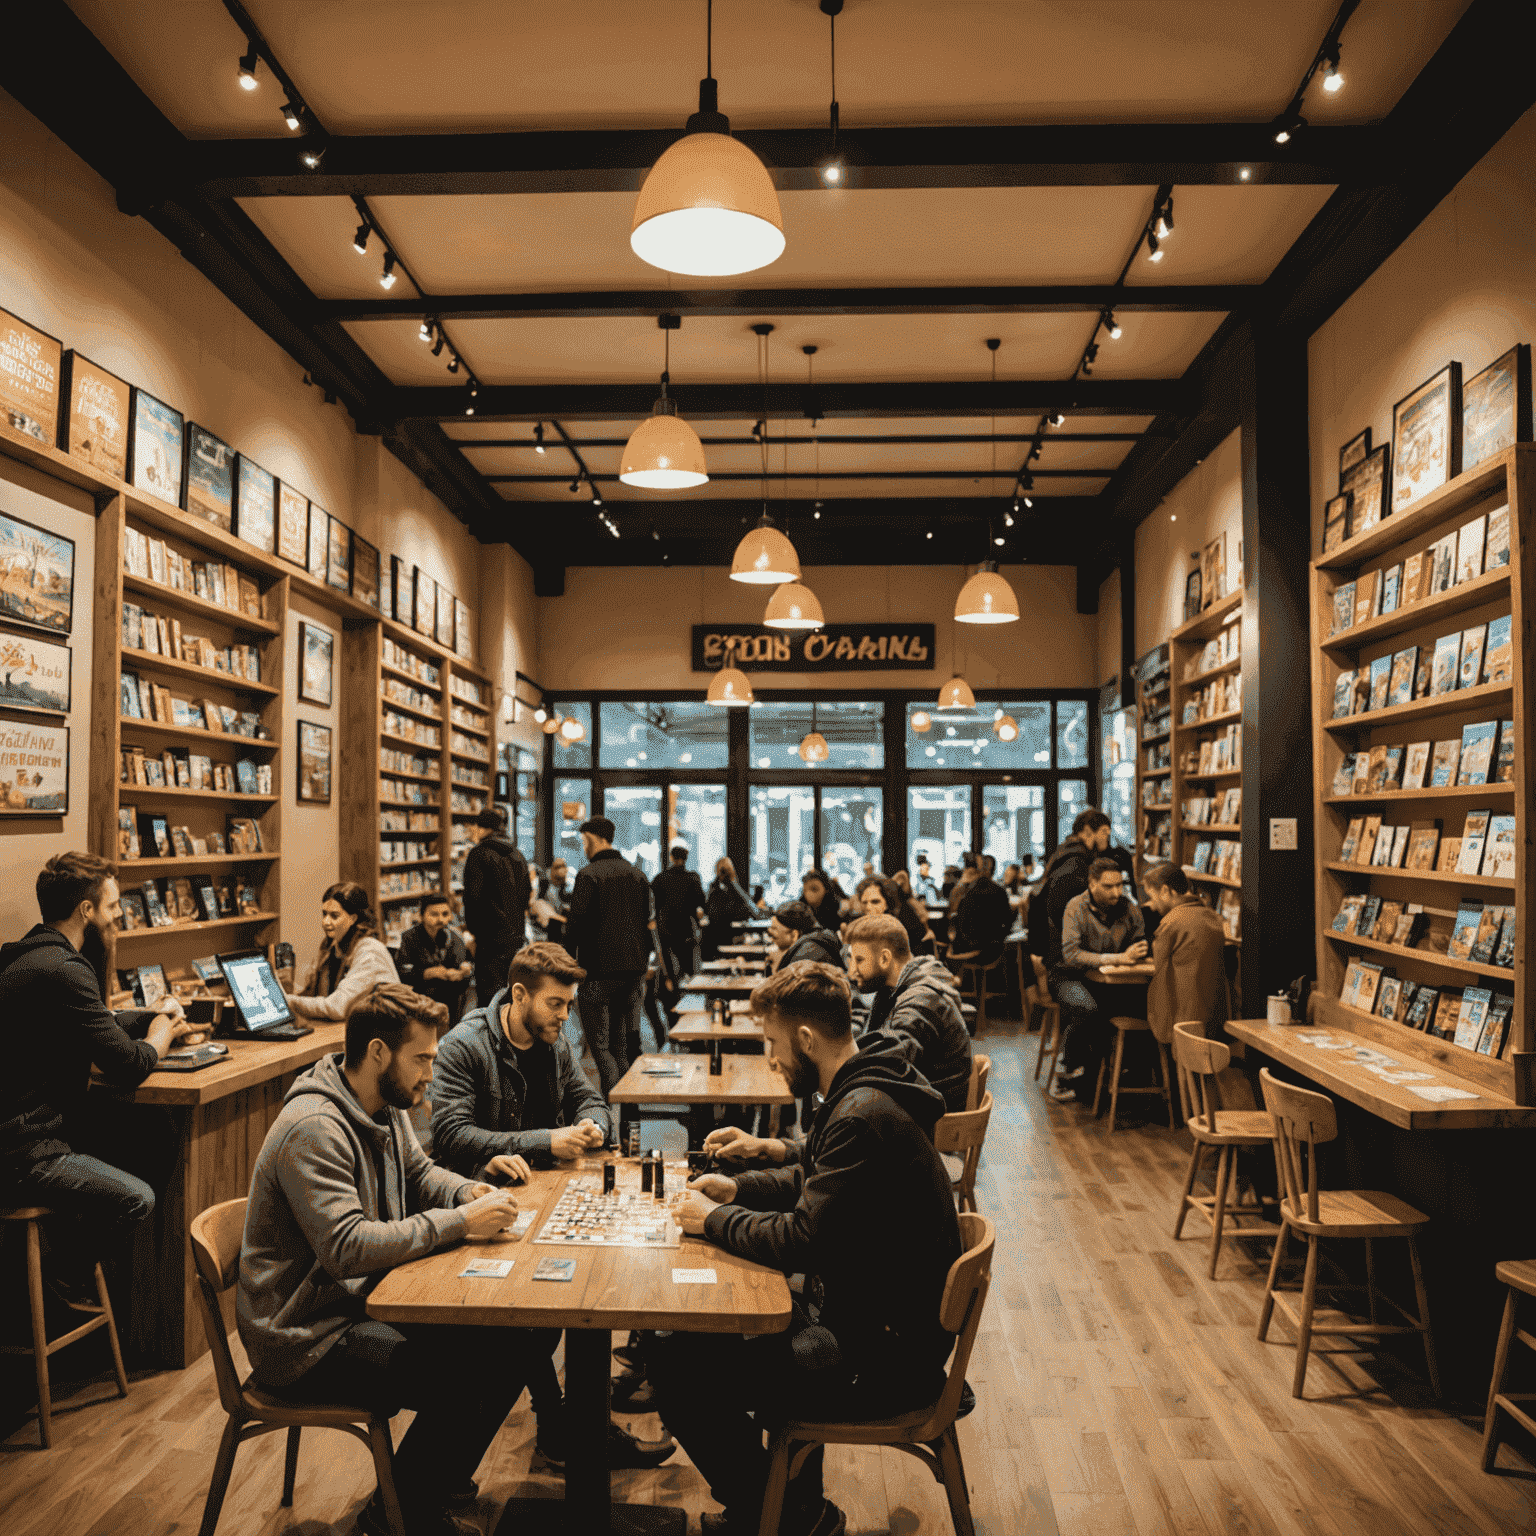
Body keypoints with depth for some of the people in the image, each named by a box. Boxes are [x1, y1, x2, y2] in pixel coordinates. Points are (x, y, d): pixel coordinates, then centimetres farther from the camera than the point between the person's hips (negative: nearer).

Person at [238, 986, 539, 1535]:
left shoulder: (386, 1106, 5)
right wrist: (458, 1223, -28)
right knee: (465, 1377, -25)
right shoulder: (313, 1130, -25)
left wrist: (470, 1192, -3)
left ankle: (435, 1481, 18)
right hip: (308, 1336, -9)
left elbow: (419, 1173, 19)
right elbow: (346, 1249, -32)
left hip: (368, 1298, 9)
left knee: (519, 1334, -2)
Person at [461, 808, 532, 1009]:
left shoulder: (479, 854, -10)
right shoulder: (518, 854, 13)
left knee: (487, 994, -4)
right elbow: (527, 892, 17)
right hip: (517, 935, 8)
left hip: (492, 937, -7)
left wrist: (472, 928, -3)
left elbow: (473, 896, -15)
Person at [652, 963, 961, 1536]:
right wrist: (739, 1188, 8)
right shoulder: (861, 1091, 5)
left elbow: (802, 1242, -25)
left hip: (885, 1359, -10)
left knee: (676, 1366, -10)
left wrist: (712, 1220, -10)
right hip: (877, 1319, 10)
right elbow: (815, 1180, 21)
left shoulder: (863, 1117, -27)